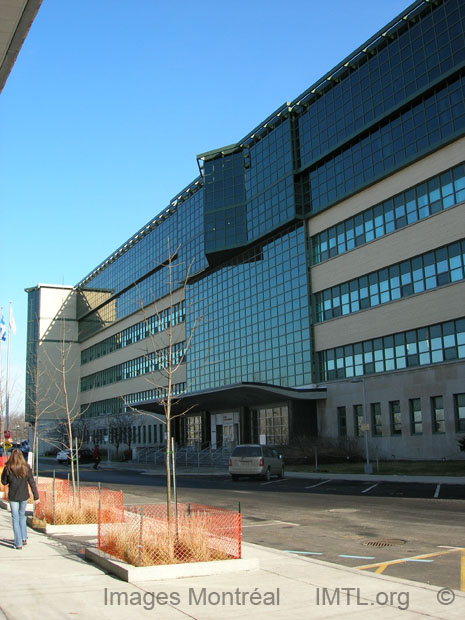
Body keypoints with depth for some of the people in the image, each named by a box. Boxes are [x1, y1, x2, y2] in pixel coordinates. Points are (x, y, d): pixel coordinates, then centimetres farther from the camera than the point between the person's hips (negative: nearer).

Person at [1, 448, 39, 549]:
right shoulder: (26, 467, -8)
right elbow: (32, 483, -6)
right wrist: (36, 497, -1)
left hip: (13, 497, -2)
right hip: (24, 496, 2)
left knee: (15, 519, 7)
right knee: (22, 515, 24)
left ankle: (18, 543, 6)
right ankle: (24, 538, 25)